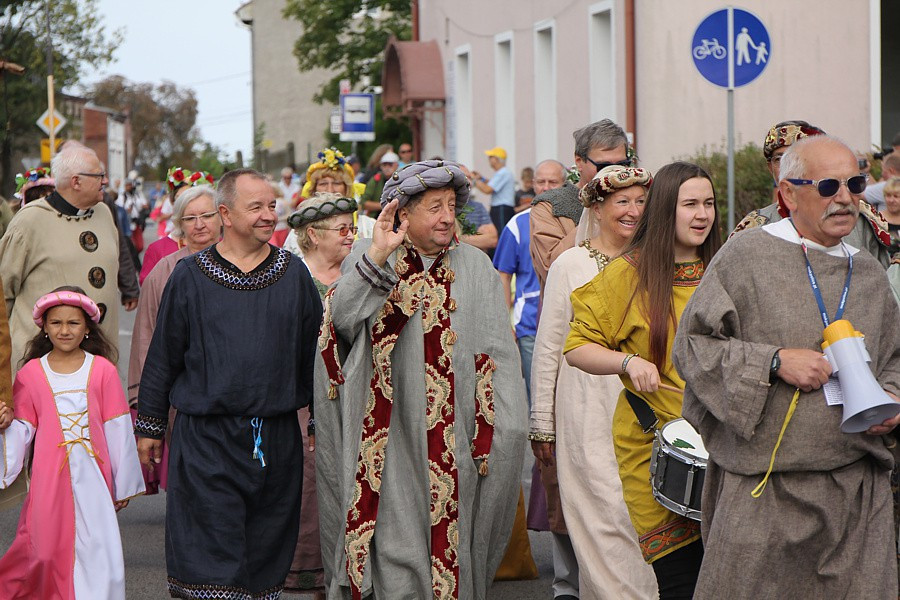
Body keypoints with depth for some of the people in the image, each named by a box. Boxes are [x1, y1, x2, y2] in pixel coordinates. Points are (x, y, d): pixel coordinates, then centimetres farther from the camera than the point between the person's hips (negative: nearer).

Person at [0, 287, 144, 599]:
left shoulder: (103, 370, 0)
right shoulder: (31, 374, 2)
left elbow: (118, 430, 4)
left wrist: (123, 485, 6)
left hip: (93, 479, 0)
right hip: (50, 479, 0)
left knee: (99, 549, -4)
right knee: (48, 548, 4)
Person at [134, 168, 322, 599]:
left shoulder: (294, 275, 7)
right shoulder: (190, 277, 0)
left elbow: (313, 352, 13)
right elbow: (162, 356, 5)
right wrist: (149, 426, 6)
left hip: (278, 442, 3)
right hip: (206, 438, -3)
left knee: (266, 555, 10)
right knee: (209, 559, -7)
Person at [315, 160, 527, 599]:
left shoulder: (474, 266, 9)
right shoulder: (367, 258, 7)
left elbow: (498, 350, 5)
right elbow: (342, 318, -10)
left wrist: (505, 427, -4)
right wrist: (378, 257, -18)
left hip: (454, 437, 2)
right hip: (390, 433, -1)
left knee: (450, 537, 5)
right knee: (396, 541, -4)